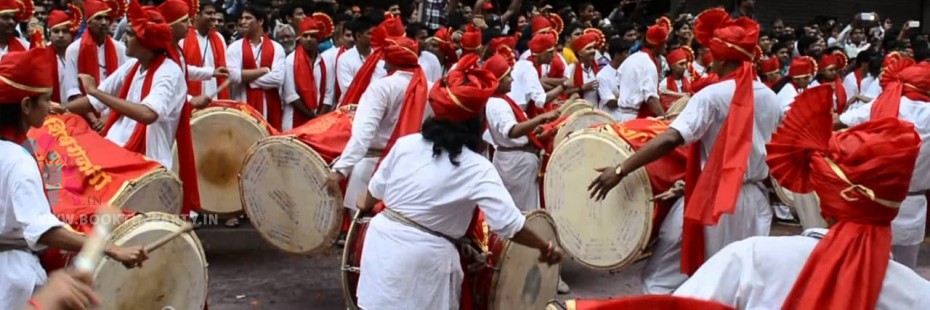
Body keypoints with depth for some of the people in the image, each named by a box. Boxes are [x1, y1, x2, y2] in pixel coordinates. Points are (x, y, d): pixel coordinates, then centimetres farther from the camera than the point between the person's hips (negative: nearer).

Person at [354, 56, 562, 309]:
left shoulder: (405, 144, 0)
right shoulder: (477, 169, -13)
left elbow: (377, 187, 14)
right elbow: (508, 224, -18)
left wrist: (366, 205, 36)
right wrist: (547, 247, -5)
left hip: (382, 239, 4)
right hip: (422, 257, -4)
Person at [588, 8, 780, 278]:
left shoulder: (713, 95, -15)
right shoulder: (769, 98, 2)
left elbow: (671, 139, -24)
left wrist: (620, 170, -24)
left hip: (719, 198, -4)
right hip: (757, 198, 5)